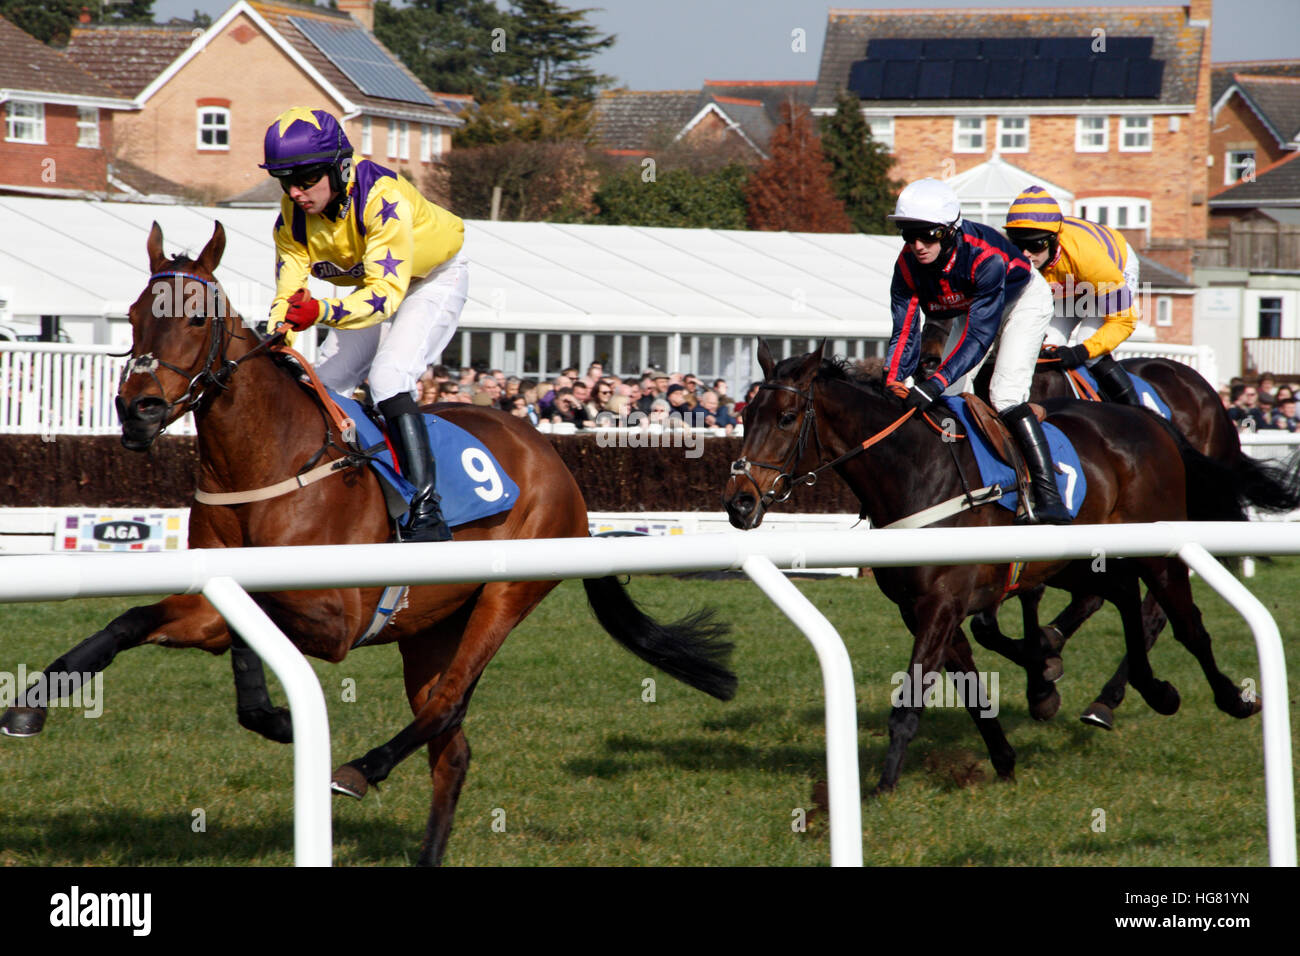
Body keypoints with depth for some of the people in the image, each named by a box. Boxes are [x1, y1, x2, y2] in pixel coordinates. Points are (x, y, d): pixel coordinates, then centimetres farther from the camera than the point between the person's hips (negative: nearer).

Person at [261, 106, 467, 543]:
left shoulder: (382, 197, -39)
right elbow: (288, 294, -15)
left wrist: (323, 312, -58)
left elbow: (387, 292, -43)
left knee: (388, 375, -29)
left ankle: (426, 509, -34)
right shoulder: (293, 214, -18)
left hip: (434, 280, -7)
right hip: (370, 285, 7)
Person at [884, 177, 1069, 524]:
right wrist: (892, 388, -39)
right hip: (972, 309, 6)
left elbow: (979, 335, -43)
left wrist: (936, 383, -53)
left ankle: (1050, 499, -24)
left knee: (1005, 394, -22)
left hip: (1023, 300, -6)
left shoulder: (986, 257, -42)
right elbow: (904, 334, -23)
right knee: (949, 397, -2)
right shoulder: (907, 266, -25)